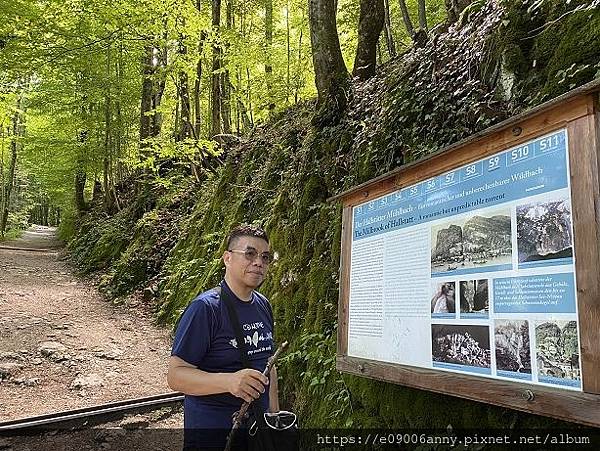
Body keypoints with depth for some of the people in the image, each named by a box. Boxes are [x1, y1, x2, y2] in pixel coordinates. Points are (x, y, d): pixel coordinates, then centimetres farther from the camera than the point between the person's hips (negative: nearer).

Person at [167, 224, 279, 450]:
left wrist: (274, 413, 13)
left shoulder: (263, 306, 4)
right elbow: (176, 375, -22)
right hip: (211, 431, -6)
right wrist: (229, 381, -36)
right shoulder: (205, 308, -19)